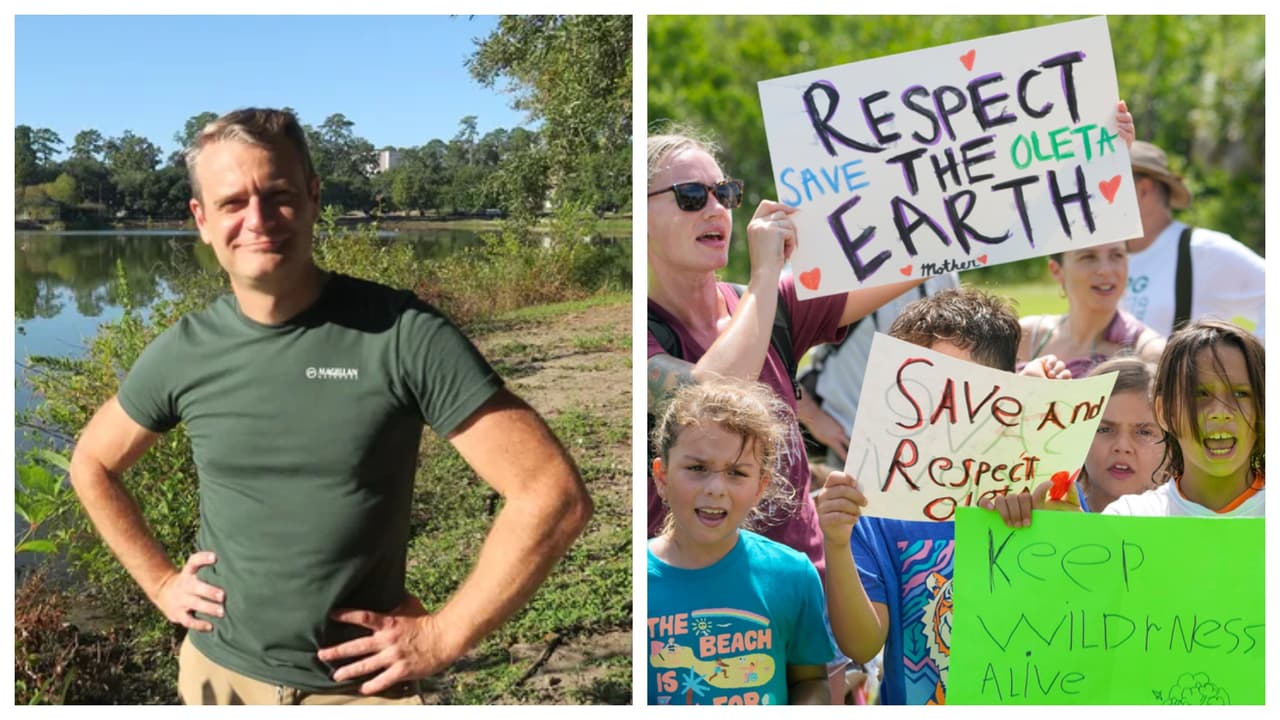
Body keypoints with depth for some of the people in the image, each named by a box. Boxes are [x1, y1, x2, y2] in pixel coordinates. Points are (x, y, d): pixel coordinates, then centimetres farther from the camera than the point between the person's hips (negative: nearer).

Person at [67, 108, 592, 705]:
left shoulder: (405, 334, -18)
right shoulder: (182, 352, -5)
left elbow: (552, 494, -19)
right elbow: (92, 464, 15)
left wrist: (443, 636, -16)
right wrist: (160, 582, 5)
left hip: (362, 685, -3)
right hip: (217, 669, 4)